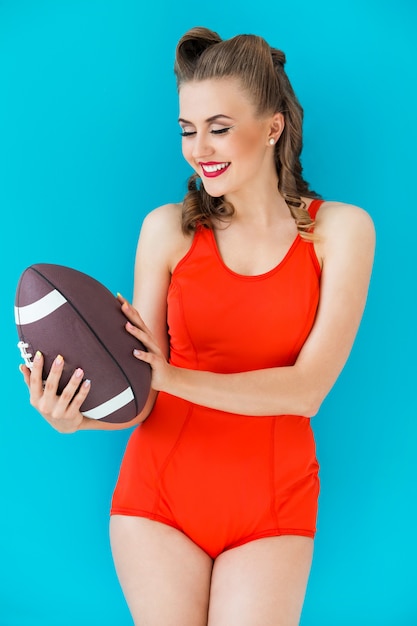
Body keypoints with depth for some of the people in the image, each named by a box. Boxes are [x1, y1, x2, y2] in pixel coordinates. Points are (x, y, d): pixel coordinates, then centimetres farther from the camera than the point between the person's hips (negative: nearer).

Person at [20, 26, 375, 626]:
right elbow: (141, 395, -3)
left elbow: (307, 388, -12)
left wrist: (175, 377, -24)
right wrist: (82, 414, -24)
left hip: (273, 500, 0)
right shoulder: (167, 228, -1)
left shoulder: (340, 229, -4)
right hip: (161, 487, 1)